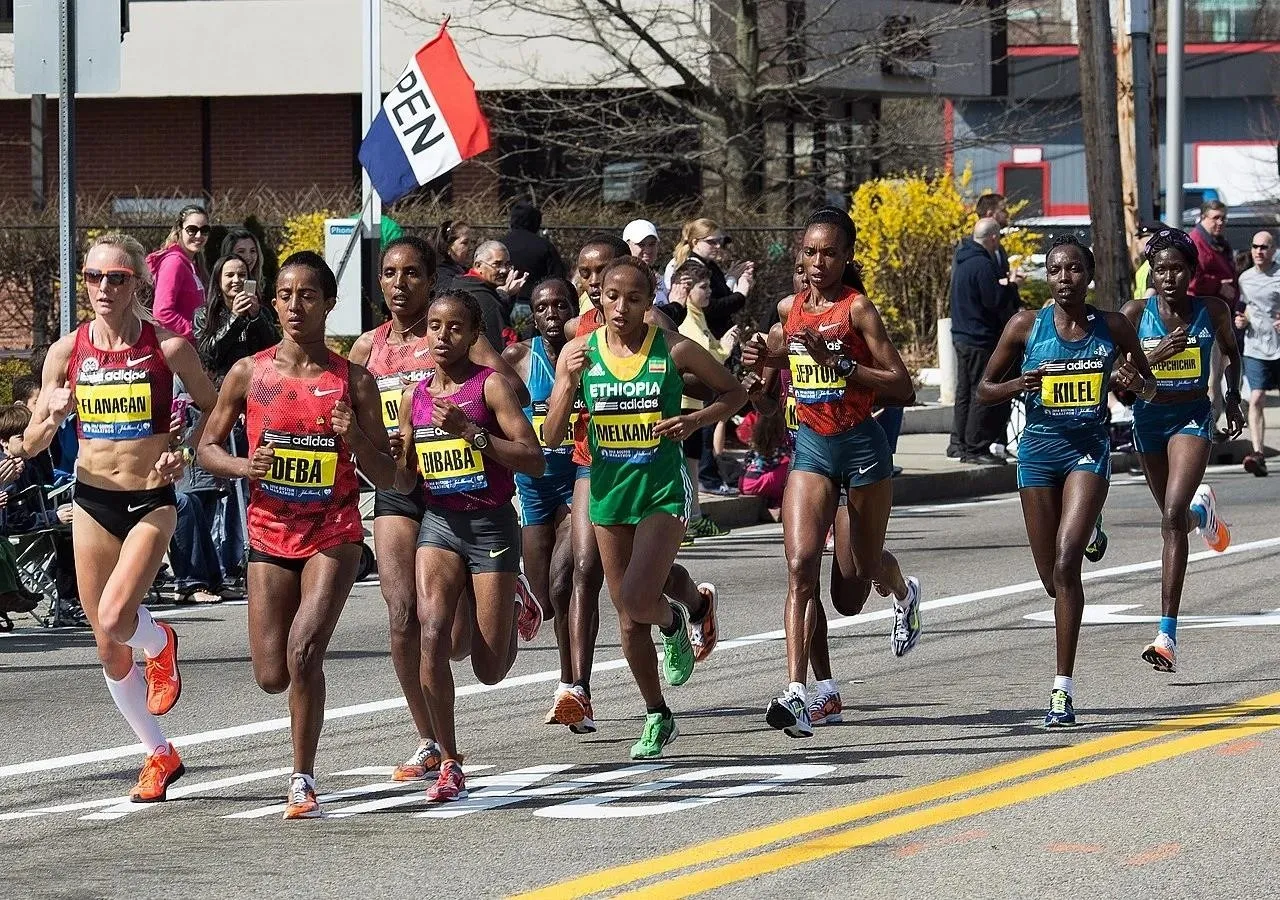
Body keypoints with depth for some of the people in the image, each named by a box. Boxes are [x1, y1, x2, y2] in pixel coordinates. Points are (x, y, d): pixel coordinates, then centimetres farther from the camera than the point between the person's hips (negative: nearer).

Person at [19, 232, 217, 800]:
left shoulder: (167, 346, -9)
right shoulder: (67, 351, -2)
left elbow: (214, 411, 6)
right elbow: (31, 446, 2)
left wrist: (183, 453, -11)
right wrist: (51, 417, -20)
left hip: (151, 501, -4)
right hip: (92, 502, 4)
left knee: (115, 616, -25)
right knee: (109, 651, 9)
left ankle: (160, 644, 12)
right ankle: (159, 755, 28)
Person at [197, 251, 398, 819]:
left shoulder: (353, 381, -2)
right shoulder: (248, 374, 1)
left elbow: (387, 478, 2)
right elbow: (207, 448, 9)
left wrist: (355, 438, -18)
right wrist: (244, 466, -12)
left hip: (334, 534, -2)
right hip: (270, 533, 2)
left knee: (303, 654, -20)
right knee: (271, 677, -1)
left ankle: (303, 780, -6)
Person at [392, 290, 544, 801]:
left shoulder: (490, 385, -7)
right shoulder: (414, 397, 8)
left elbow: (534, 461, -14)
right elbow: (405, 482, 15)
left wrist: (470, 433, -22)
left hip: (491, 524, -4)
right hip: (439, 524, 4)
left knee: (490, 671, 0)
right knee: (432, 635, -21)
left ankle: (511, 612, 37)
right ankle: (449, 764, -11)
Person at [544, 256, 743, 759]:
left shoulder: (673, 350, -7)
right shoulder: (579, 352, -2)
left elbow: (734, 392, 6)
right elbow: (551, 436, -3)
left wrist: (695, 421, -12)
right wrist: (569, 381, -18)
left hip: (664, 490, -4)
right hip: (608, 490, 4)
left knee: (638, 599, -21)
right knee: (628, 616, 10)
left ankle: (675, 622, 15)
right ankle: (657, 717, 25)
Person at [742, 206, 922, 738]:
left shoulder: (857, 308, -11)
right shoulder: (788, 309, 4)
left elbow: (902, 386, -15)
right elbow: (774, 358, 27)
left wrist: (839, 363, -24)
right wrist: (760, 358, 4)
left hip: (861, 445, -3)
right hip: (810, 447, 3)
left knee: (868, 570, 15)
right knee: (800, 566, -14)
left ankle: (905, 595, 54)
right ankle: (797, 694, -21)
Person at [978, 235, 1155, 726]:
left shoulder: (1113, 328, 0)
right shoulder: (1026, 326, -2)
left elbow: (1150, 389, 12)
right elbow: (983, 390, 5)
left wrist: (1135, 382, -12)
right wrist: (1019, 385, -16)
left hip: (1089, 448, -2)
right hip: (1039, 447, 2)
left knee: (1066, 561, -19)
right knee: (1053, 578, 8)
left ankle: (1063, 688, -20)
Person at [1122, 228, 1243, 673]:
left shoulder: (1213, 311, -7)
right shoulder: (1135, 314, -11)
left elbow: (1231, 351, 14)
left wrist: (1233, 398, 8)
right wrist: (1154, 357, -29)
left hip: (1192, 418, -3)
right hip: (1148, 418, 3)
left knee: (1173, 519, -21)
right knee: (1176, 518, 22)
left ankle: (1168, 635, -26)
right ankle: (1202, 510, 65)